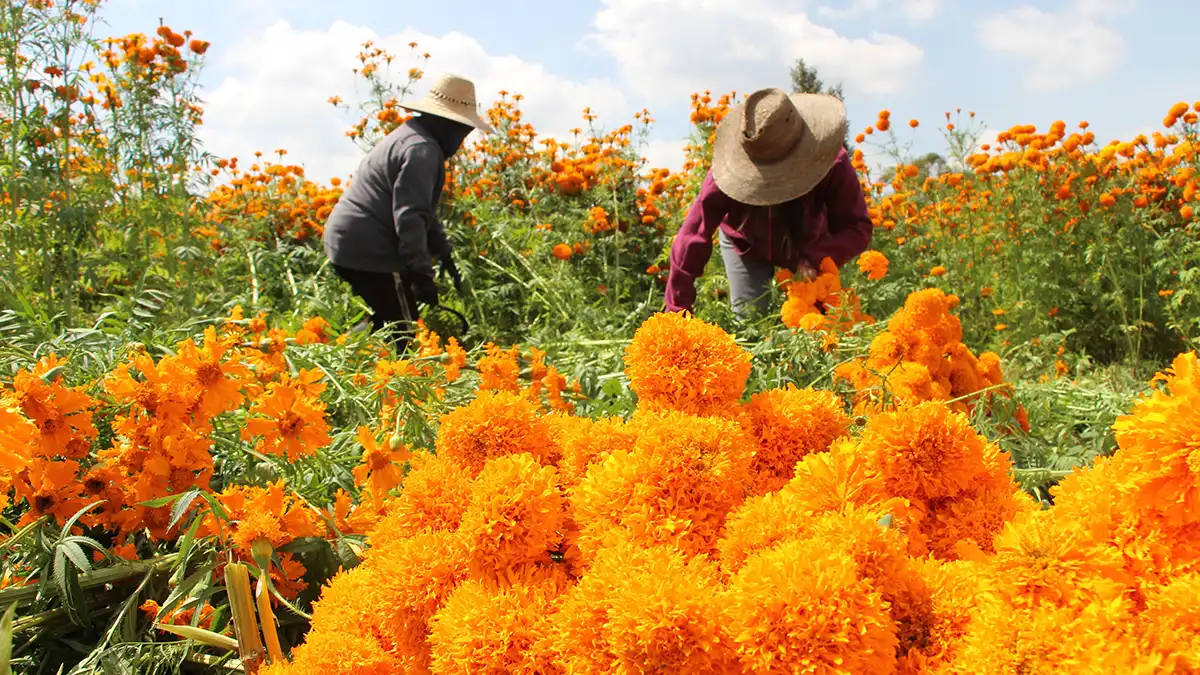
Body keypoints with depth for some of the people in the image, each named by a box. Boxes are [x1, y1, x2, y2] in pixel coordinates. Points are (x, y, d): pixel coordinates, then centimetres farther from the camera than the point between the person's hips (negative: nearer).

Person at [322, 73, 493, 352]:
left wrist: (443, 250, 24)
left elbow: (422, 206, 26)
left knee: (387, 323, 22)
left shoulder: (408, 135, 20)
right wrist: (422, 272, -24)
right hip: (370, 252, -11)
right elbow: (409, 215, -24)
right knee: (404, 334, -4)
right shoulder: (422, 149, -15)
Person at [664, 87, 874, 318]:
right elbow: (692, 240, -37)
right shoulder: (728, 173, -38)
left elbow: (858, 229, -30)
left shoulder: (832, 163, -37)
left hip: (807, 245, 1)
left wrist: (815, 259, -51)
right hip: (746, 246, 0)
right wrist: (677, 313, -39)